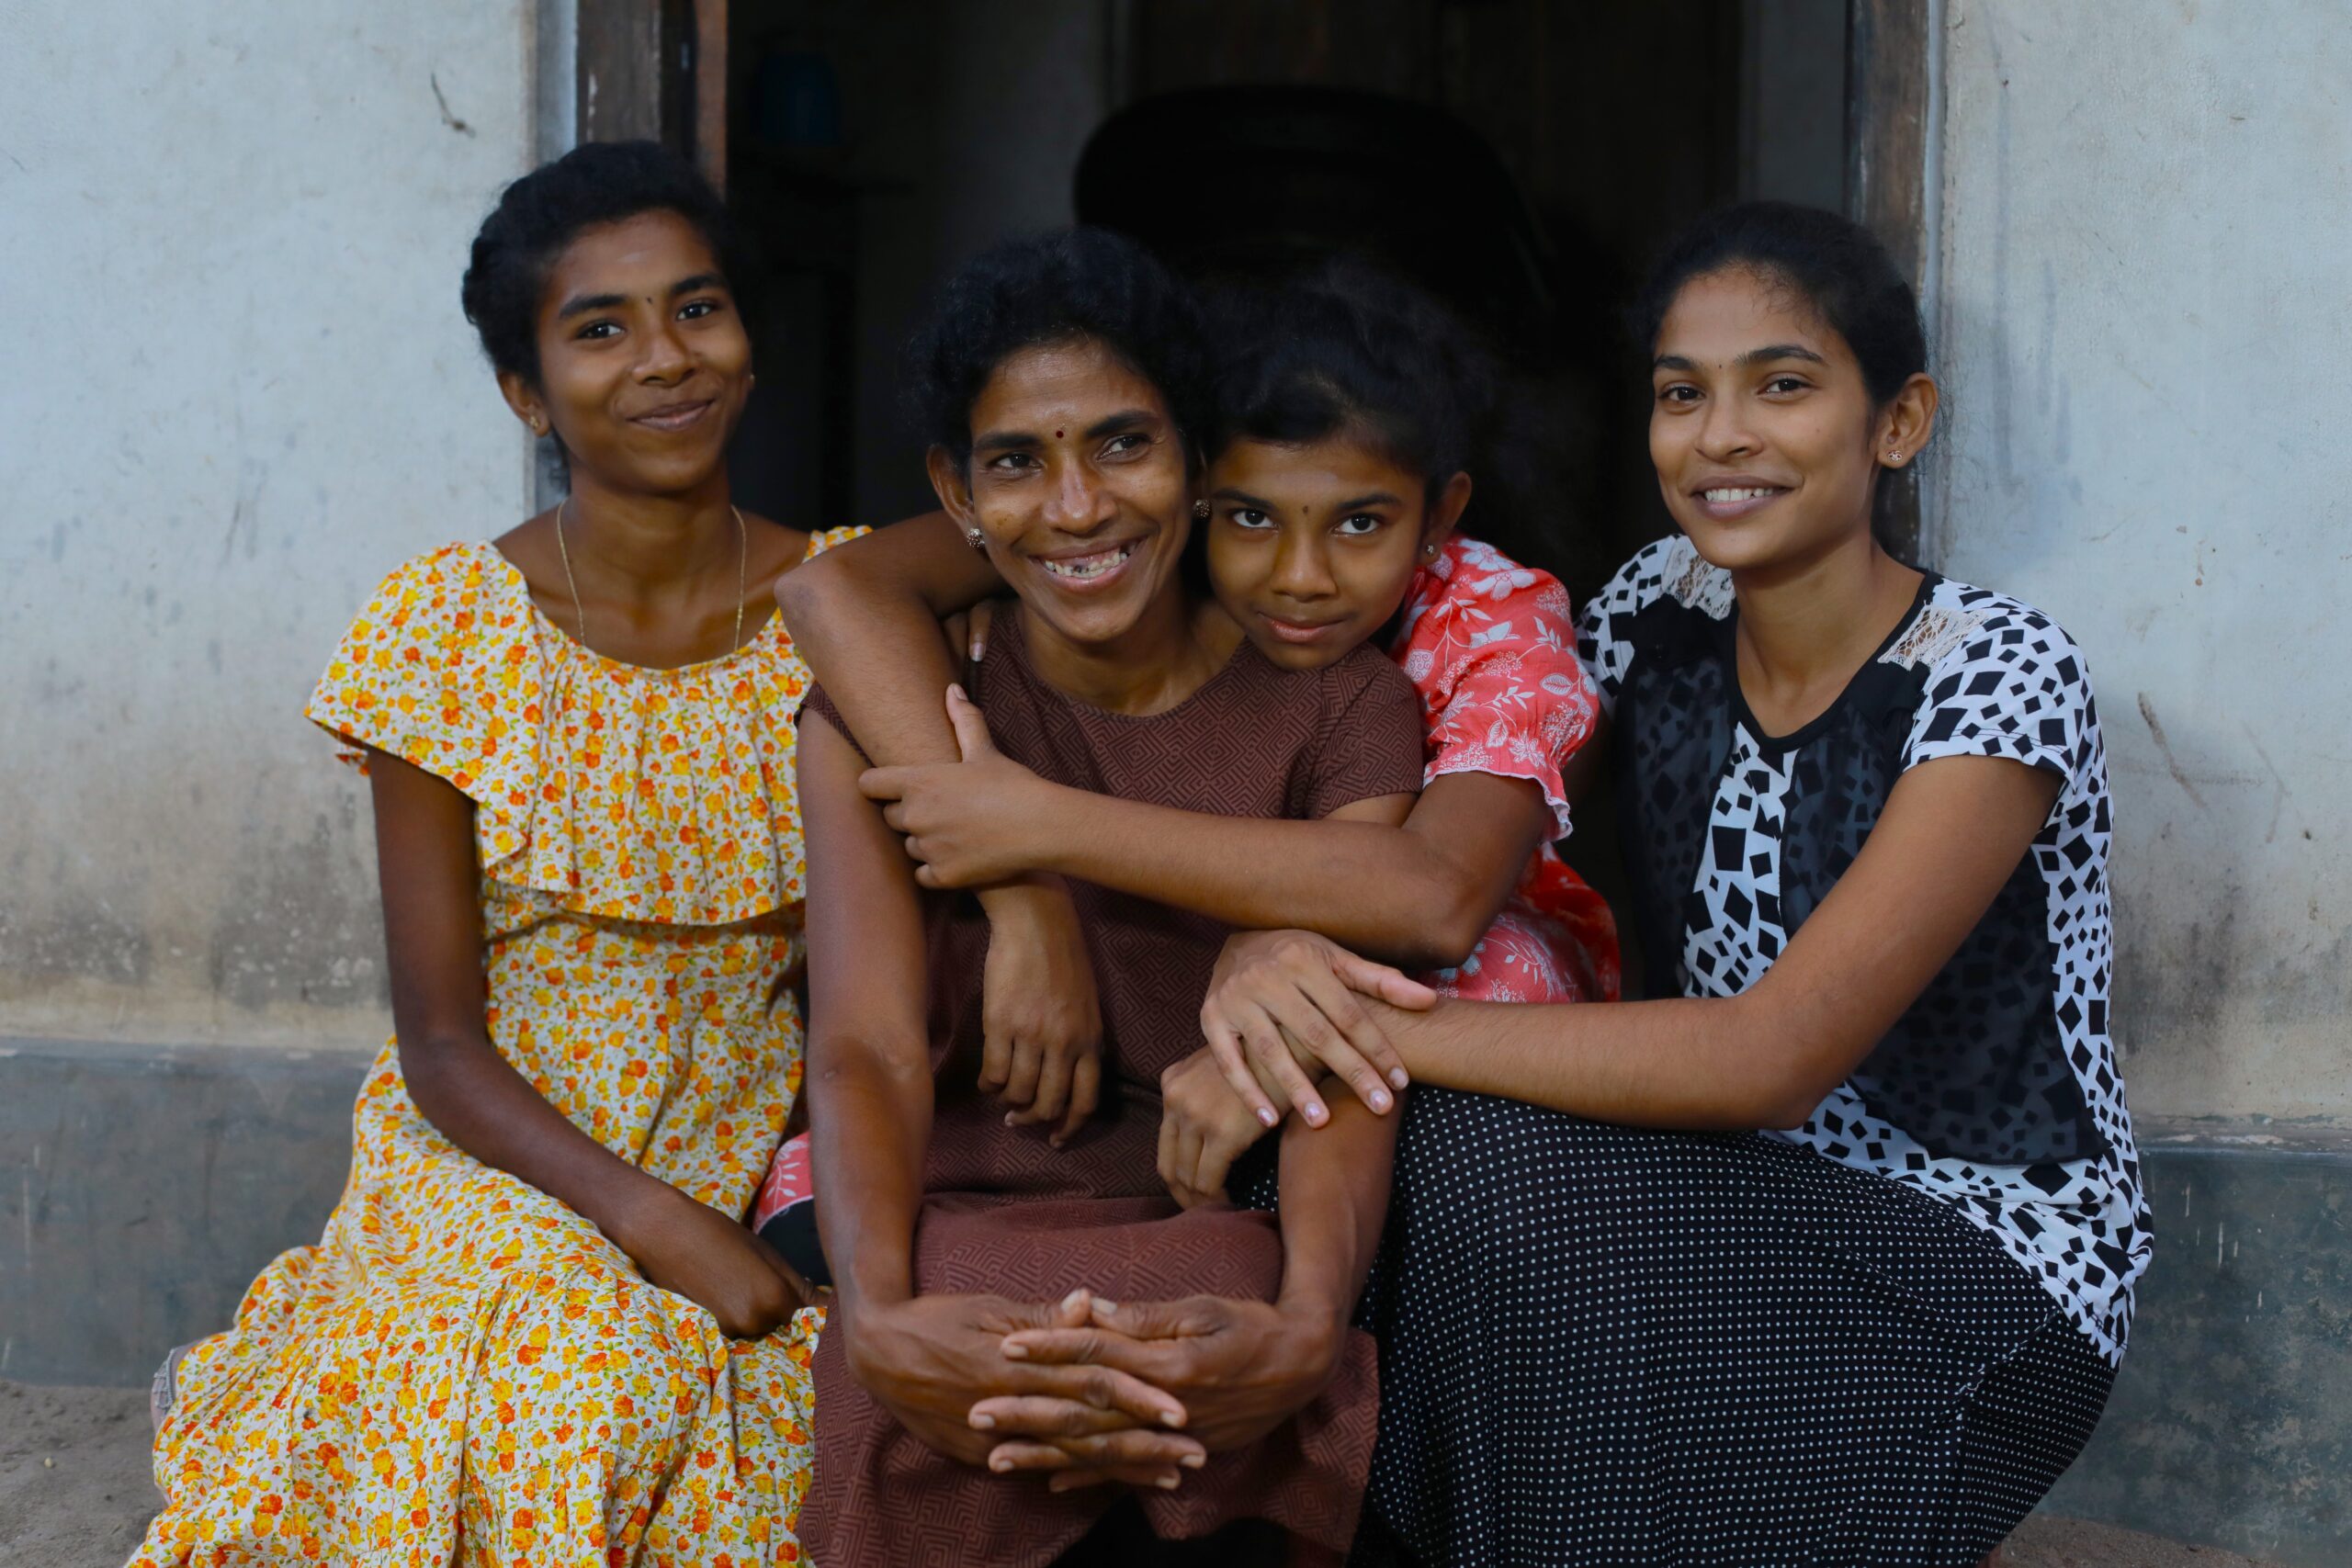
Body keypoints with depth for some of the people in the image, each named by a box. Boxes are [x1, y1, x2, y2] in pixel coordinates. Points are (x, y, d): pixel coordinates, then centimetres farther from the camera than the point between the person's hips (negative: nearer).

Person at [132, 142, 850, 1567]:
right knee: (561, 1387, -30)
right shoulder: (443, 632, -7)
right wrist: (650, 1223, -21)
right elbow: (441, 1043, -7)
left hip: (771, 1169, 1)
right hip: (506, 1163, -1)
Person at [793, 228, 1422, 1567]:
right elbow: (867, 1045, -9)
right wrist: (881, 1322, -32)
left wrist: (1305, 1326, -33)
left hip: (1232, 1241, 0)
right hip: (964, 1233, 1)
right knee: (918, 1418, -32)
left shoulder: (1340, 710, 3)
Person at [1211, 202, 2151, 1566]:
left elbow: (1773, 1060, -26)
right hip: (1755, 1211, 5)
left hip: (1996, 1282, -5)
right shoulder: (1659, 615, 2)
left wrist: (1377, 1029, -28)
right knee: (1460, 1152, -24)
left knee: (1492, 1177, -25)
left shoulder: (1999, 675, -17)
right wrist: (1274, 967, -25)